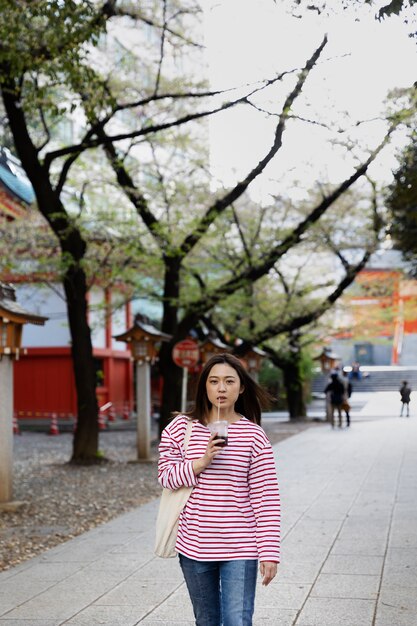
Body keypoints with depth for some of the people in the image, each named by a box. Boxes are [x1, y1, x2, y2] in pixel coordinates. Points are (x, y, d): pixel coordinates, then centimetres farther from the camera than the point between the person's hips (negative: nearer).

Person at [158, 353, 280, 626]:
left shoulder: (254, 435, -6)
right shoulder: (181, 427, 0)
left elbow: (266, 498, -6)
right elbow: (165, 475, 1)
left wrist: (269, 552, -10)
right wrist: (201, 463, -16)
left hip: (240, 548, -2)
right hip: (194, 546, 3)